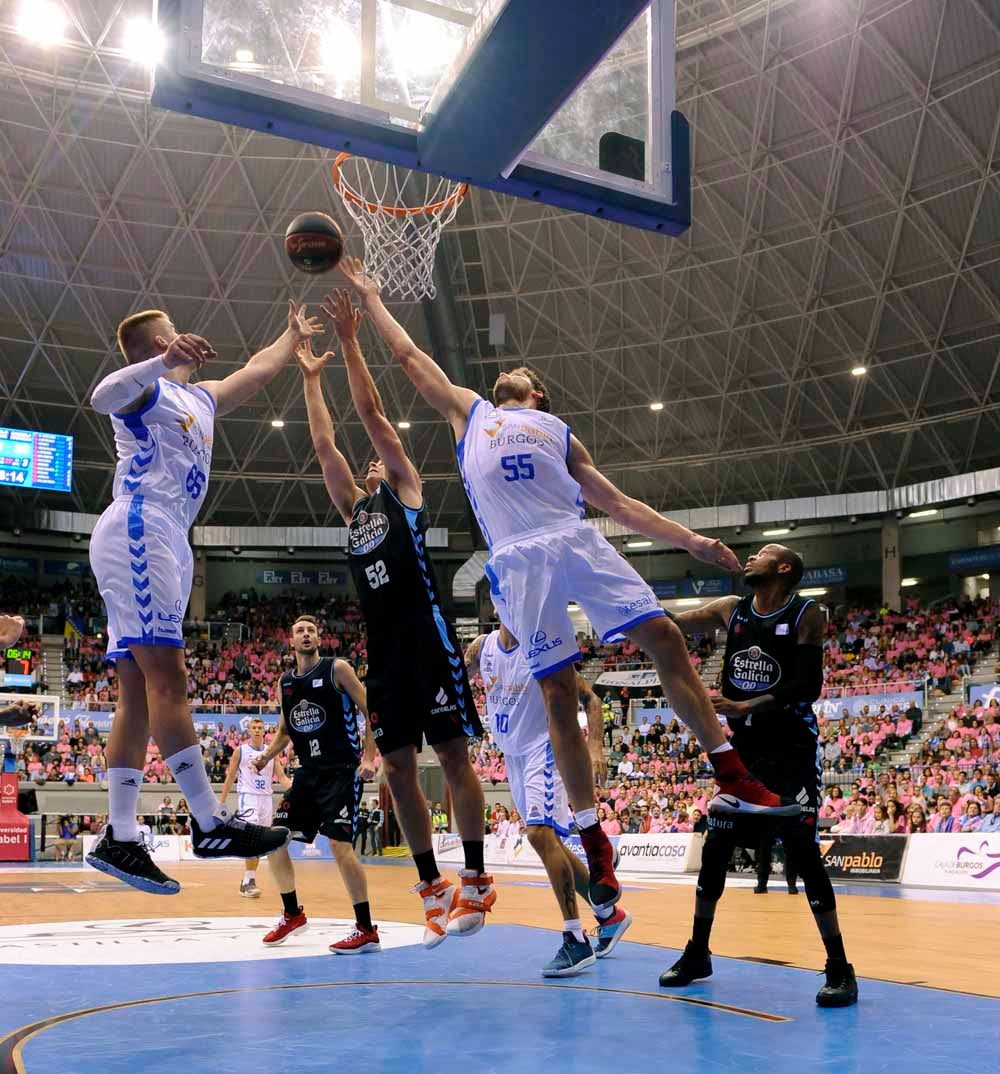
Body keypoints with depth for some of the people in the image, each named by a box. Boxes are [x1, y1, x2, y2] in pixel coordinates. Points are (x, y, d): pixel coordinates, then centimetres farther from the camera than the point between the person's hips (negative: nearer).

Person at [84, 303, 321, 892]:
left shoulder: (200, 397, 29)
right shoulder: (145, 385, 3)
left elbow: (258, 369, 45)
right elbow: (101, 396, -21)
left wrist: (294, 334, 54)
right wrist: (165, 360, -34)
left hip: (164, 541, 10)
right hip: (139, 528, -10)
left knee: (140, 689, 1)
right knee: (166, 674, -16)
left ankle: (119, 838, -1)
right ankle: (211, 821, -21)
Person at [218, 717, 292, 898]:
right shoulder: (240, 750, 1)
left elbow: (281, 777, 6)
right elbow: (230, 777, 4)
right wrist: (221, 802, 1)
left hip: (266, 799, 4)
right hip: (247, 797, -4)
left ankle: (247, 881, 16)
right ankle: (249, 881, -16)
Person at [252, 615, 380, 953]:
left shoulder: (337, 669, -6)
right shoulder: (285, 682, 11)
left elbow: (370, 712, -8)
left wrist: (369, 757, -17)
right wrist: (267, 756, 4)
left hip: (343, 770, -7)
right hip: (308, 772, 7)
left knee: (339, 844, -17)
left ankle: (366, 930, -7)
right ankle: (292, 914, 24)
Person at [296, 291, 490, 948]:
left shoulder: (405, 491, 10)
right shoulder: (355, 506, 24)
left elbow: (372, 413, 5)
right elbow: (325, 443, 25)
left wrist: (350, 340, 6)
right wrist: (311, 377, 30)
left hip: (426, 639, -7)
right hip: (383, 649, 7)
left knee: (453, 754, -5)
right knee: (399, 768, 5)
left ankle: (477, 882, 0)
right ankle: (434, 889, 13)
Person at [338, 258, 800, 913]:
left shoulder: (560, 433, 28)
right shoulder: (469, 412, 28)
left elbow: (618, 504, 23)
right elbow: (409, 355, 32)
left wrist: (691, 541, 15)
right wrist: (369, 296, 35)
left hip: (578, 541, 2)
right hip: (518, 559, -1)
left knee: (664, 637, -12)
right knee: (558, 692, -6)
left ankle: (733, 779, -5)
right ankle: (594, 842, -1)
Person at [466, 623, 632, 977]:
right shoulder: (482, 647, 2)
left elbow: (590, 698, -12)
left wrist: (595, 746, -26)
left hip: (543, 751, -7)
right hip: (513, 757, 7)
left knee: (540, 833, -23)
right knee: (549, 841, 13)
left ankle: (576, 940, -19)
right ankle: (610, 915, 30)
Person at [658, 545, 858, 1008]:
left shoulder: (806, 615, -9)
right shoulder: (731, 610, 5)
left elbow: (809, 685, -17)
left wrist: (745, 707, -26)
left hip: (792, 751, -5)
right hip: (744, 749, 5)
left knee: (802, 854, -11)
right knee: (715, 848, 7)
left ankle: (839, 970, -2)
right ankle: (697, 954, 22)